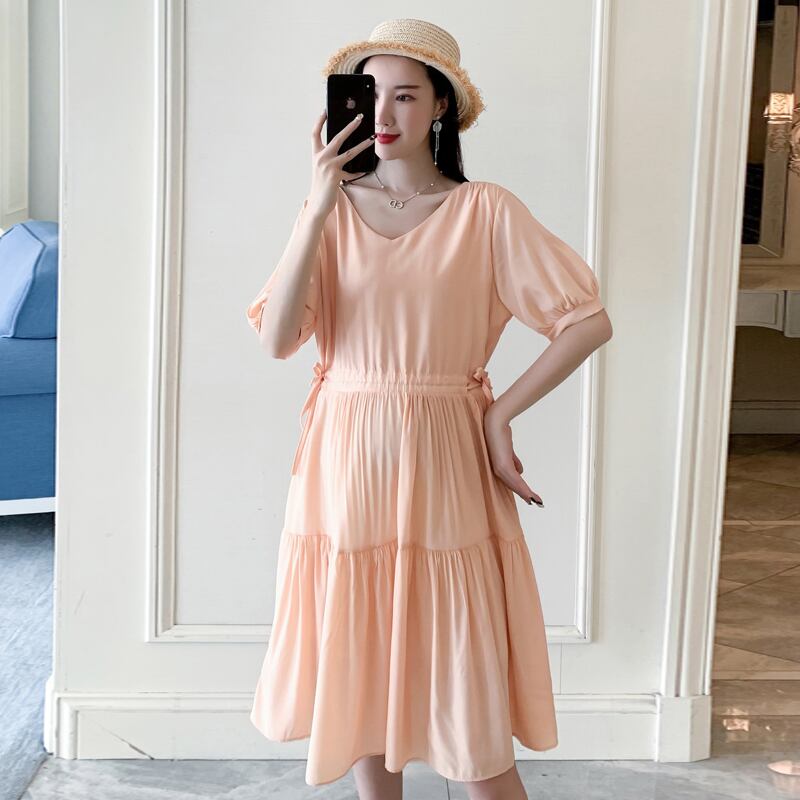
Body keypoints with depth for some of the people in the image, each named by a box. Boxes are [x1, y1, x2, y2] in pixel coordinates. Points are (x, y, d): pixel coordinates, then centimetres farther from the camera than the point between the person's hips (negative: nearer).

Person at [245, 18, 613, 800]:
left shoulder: (484, 211, -4)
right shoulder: (331, 208, 3)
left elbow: (590, 322, -6)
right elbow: (276, 338, -10)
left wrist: (499, 414, -8)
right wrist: (320, 209, -16)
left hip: (443, 468, -2)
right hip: (346, 467, 3)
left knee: (461, 672, 2)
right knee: (357, 669, 12)